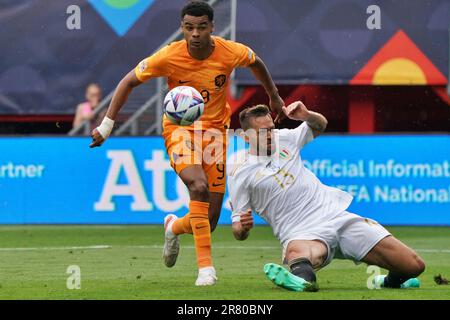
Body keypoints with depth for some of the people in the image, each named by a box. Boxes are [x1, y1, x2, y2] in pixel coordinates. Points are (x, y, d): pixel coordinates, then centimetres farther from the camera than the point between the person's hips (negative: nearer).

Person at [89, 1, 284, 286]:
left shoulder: (231, 53, -13)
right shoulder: (169, 57, -18)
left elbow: (256, 63, 11)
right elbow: (129, 82, -5)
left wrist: (274, 97, 23)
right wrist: (107, 124, -6)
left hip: (215, 131, 3)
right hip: (179, 129, -2)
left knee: (211, 219, -1)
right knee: (199, 185, -33)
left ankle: (175, 227, 37)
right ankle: (206, 266, -28)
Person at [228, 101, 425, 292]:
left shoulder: (283, 139, 13)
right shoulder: (239, 173, 2)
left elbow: (320, 125, 32)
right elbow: (238, 233, 3)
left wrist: (306, 115, 8)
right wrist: (243, 228, -22)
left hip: (338, 215, 5)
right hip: (302, 235, -5)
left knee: (414, 266, -4)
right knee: (298, 254, -47)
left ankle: (391, 281, 24)